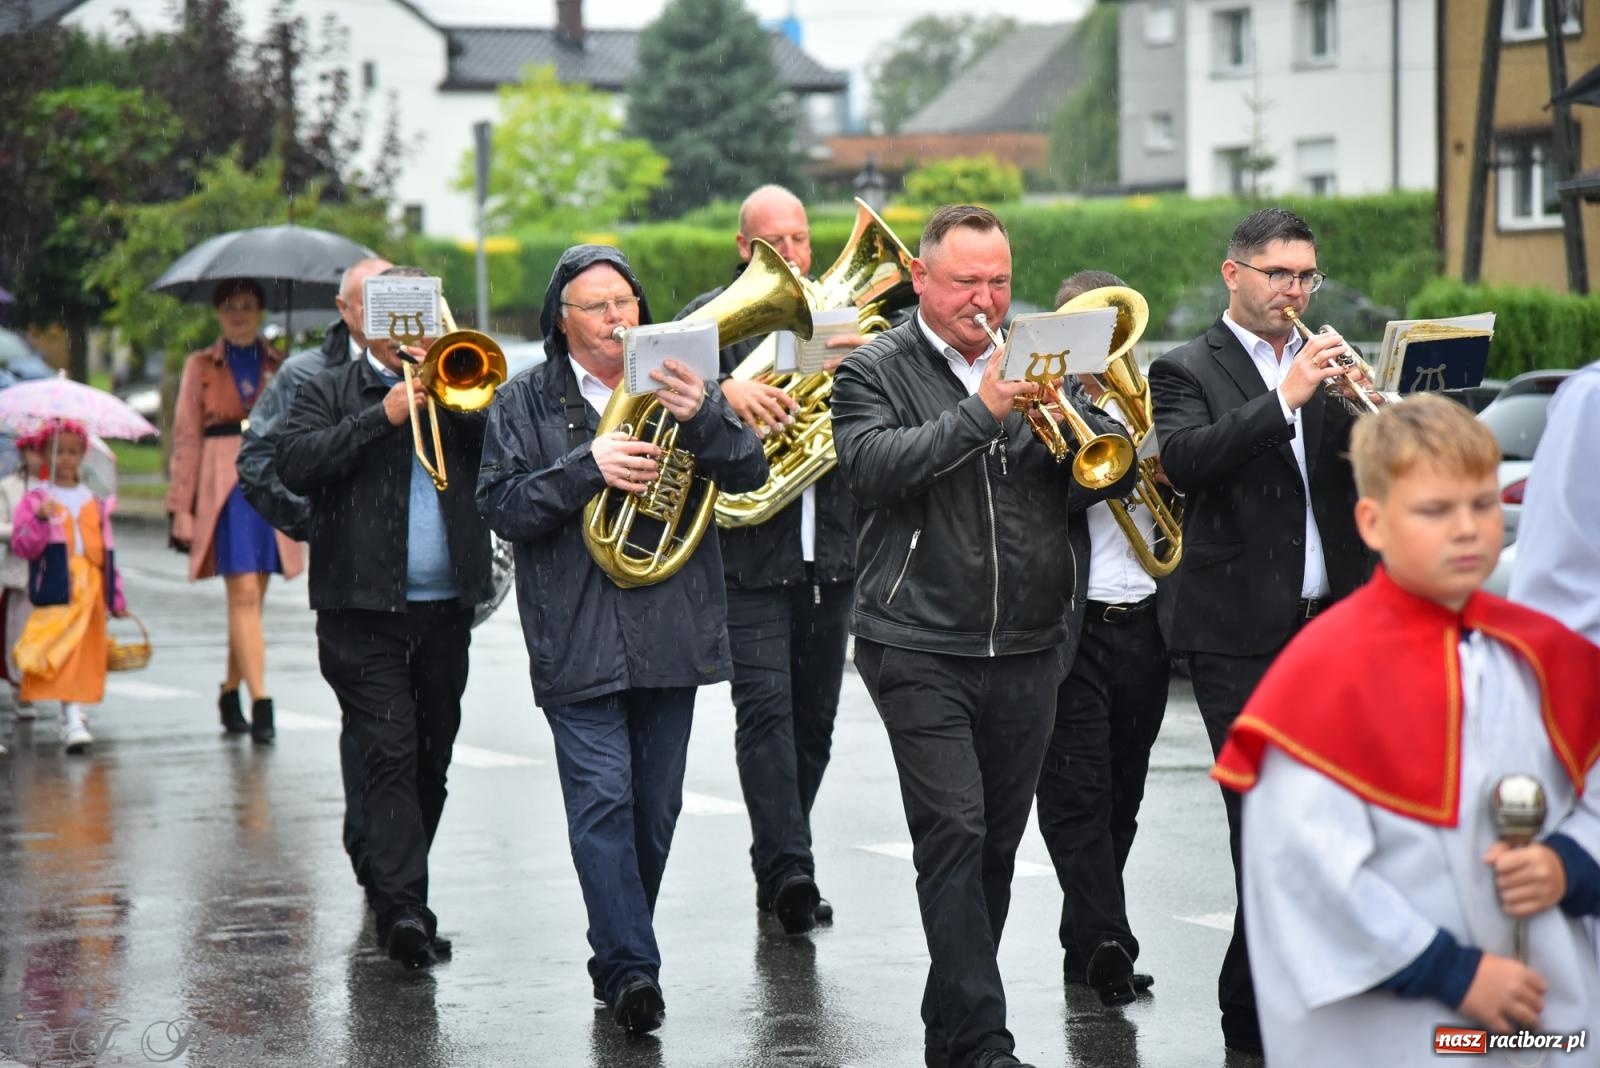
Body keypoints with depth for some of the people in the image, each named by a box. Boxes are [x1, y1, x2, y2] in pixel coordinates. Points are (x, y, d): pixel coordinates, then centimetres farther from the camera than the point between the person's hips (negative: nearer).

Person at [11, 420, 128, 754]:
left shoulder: (95, 503, 14)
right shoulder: (34, 500, 1)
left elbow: (108, 551, 16)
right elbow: (22, 545, -9)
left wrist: (116, 596, 16)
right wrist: (40, 520, -26)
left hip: (91, 589, 4)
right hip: (55, 588, -4)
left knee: (86, 654, 7)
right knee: (62, 652, -12)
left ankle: (74, 714, 20)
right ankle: (73, 719, -16)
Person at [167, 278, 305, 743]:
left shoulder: (280, 367, 13)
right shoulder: (201, 367, 8)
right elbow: (186, 438, 7)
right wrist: (181, 507, 2)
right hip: (223, 487, -3)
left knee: (251, 596, 5)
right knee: (244, 594, -12)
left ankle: (231, 692, 21)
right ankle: (261, 703, -16)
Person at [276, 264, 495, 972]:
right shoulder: (329, 393, 7)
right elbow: (294, 463, -12)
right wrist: (383, 416, -14)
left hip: (447, 608, 4)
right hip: (364, 608, -4)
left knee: (431, 760, 10)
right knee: (389, 753, -14)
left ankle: (395, 896, 23)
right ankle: (403, 908, -19)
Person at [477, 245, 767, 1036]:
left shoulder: (679, 384, 9)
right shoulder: (525, 402, 4)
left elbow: (750, 472, -2)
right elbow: (502, 507, -5)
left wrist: (702, 417, -22)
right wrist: (588, 467, -19)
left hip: (672, 636, 3)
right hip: (577, 639, -3)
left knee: (655, 808, 10)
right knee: (603, 804, -11)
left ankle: (620, 958, 24)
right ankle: (630, 966, -13)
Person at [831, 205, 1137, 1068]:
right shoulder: (875, 373, 0)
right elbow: (871, 466, -18)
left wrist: (1069, 420, -15)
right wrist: (981, 414, -22)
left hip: (1029, 648, 4)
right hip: (921, 648, -4)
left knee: (997, 844, 10)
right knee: (954, 834, -12)